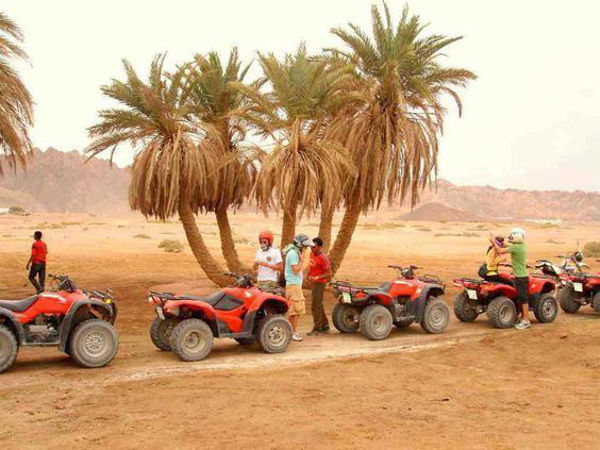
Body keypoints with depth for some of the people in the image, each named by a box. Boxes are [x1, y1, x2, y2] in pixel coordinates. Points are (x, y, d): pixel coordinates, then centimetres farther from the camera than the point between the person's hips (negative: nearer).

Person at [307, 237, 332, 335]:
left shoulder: (323, 258, -20)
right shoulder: (312, 254, 5)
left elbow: (328, 274, -21)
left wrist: (317, 278, -31)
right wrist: (309, 275, 7)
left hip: (320, 283, -9)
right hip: (314, 282, 9)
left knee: (316, 306, -6)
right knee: (319, 305, 16)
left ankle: (317, 328, 1)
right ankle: (325, 326, 26)